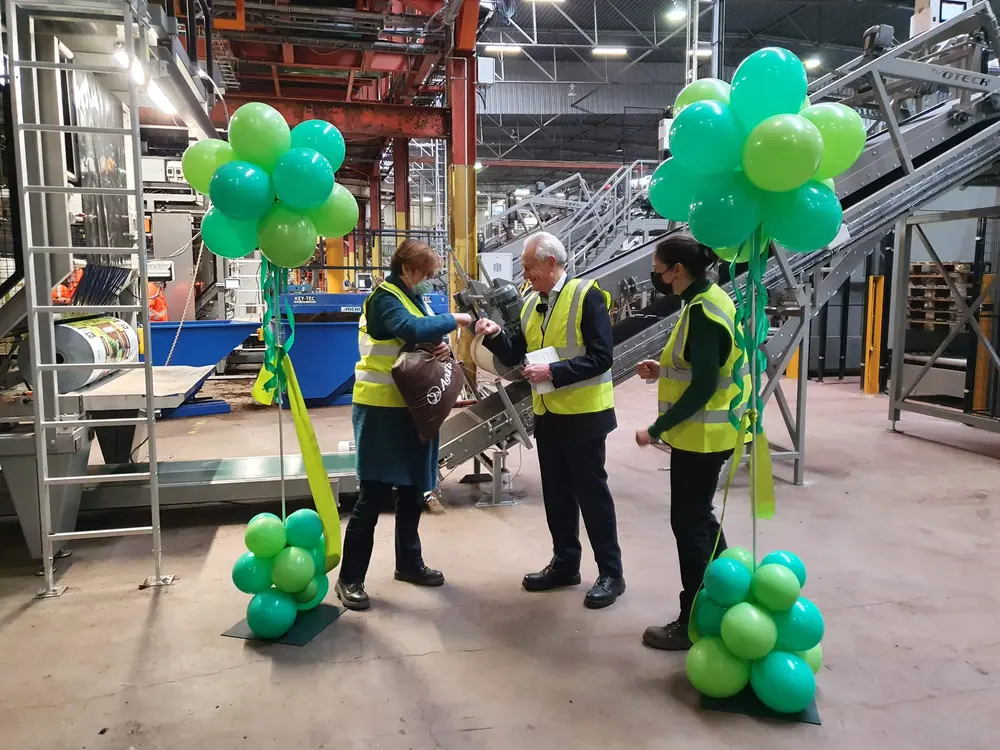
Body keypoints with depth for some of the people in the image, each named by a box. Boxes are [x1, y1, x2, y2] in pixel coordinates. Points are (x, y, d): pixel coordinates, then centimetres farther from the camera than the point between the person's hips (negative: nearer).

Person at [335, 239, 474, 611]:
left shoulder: (415, 299, 14)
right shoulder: (384, 298, -14)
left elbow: (428, 339, 12)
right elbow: (413, 330, -32)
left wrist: (443, 347, -11)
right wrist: (454, 320, -19)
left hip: (412, 408, 9)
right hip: (382, 409, -9)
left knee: (413, 489, 15)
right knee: (374, 494, -5)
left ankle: (409, 563, 30)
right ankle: (350, 578, 6)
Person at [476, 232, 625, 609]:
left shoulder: (587, 295, -13)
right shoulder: (531, 303, 8)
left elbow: (601, 357, -20)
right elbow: (515, 355, 9)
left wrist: (554, 372, -24)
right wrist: (495, 335, -9)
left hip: (582, 414, -7)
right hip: (547, 414, 7)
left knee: (591, 492, 2)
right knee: (556, 493, 15)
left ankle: (611, 573, 15)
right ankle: (565, 564, 30)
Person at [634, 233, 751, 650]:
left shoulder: (702, 313, -21)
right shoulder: (709, 301, 10)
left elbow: (702, 388, -24)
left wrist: (656, 430, -18)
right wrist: (663, 372, 7)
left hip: (701, 436, -10)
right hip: (704, 433, 10)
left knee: (689, 523, 0)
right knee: (700, 518, 20)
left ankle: (695, 622, 13)